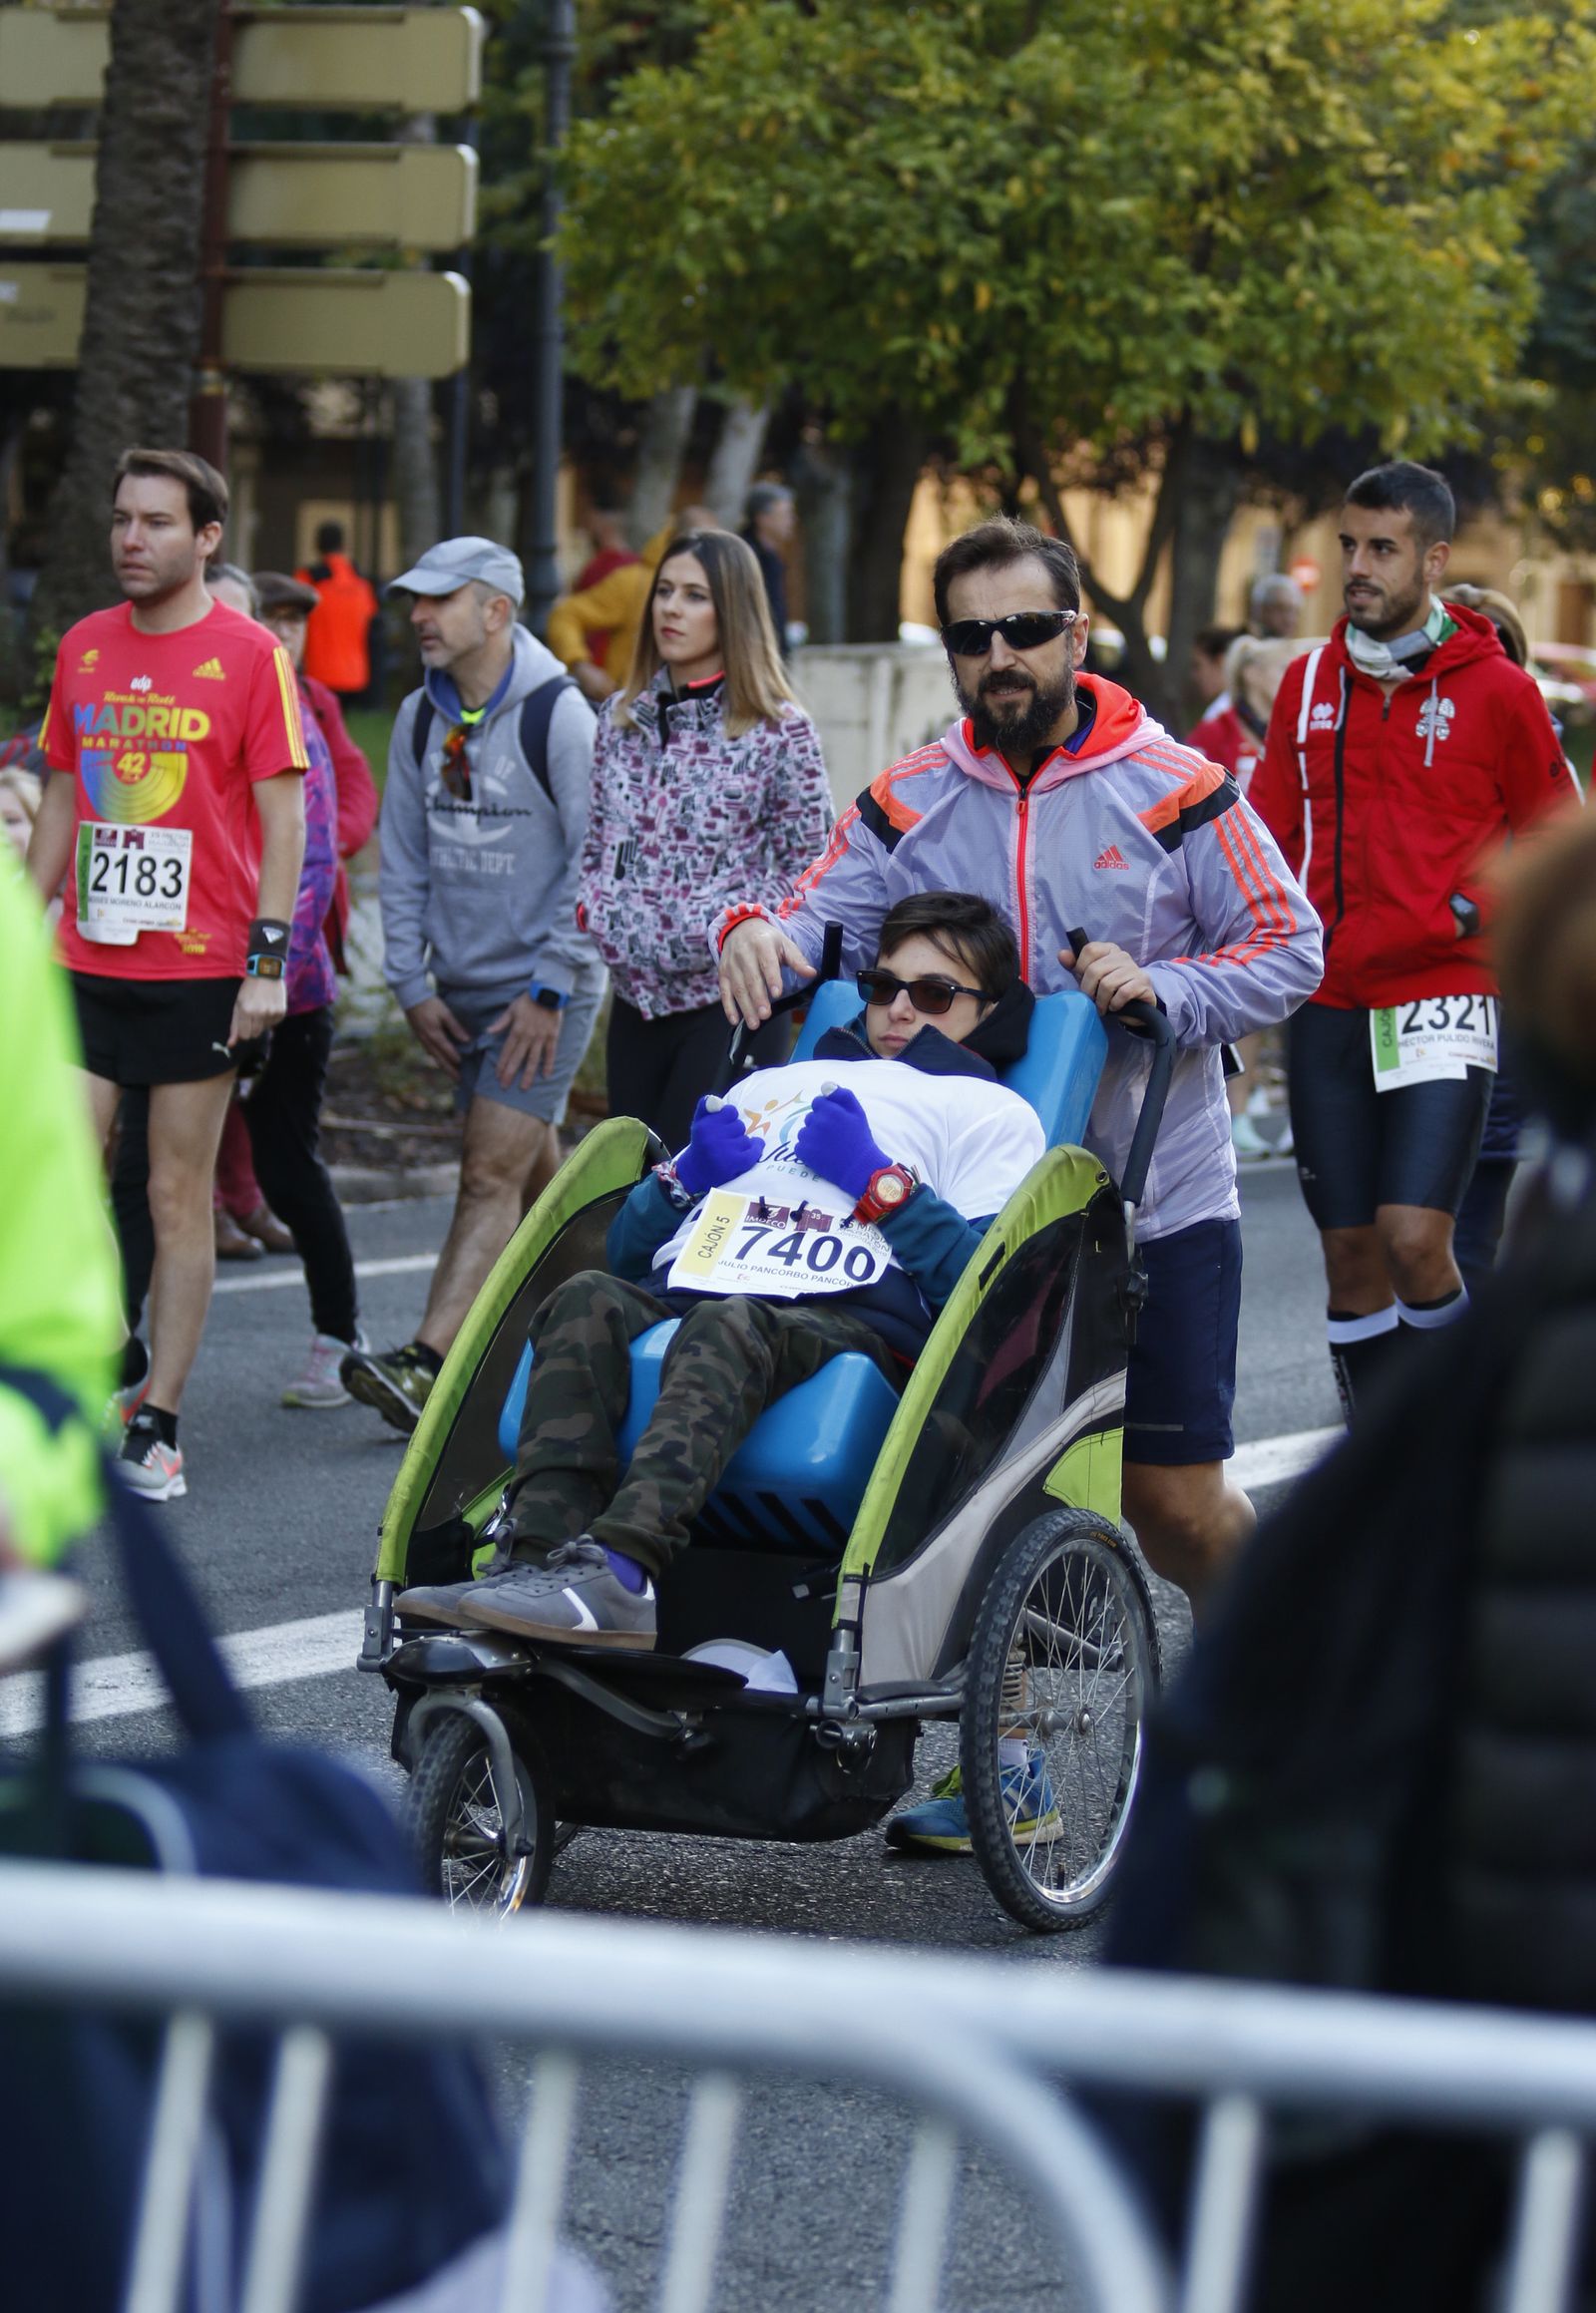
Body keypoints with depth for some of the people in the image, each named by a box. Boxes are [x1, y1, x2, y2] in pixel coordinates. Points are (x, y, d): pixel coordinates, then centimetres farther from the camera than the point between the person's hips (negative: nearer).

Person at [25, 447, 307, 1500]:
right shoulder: (84, 646, 10)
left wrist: (268, 960, -11)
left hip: (201, 972, -4)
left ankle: (158, 1425, 7)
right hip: (85, 966, 4)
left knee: (179, 1198, 2)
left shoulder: (251, 655, -5)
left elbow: (283, 817, -5)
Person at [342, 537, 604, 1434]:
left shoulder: (557, 716, -13)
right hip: (463, 988, 7)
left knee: (494, 1175, -14)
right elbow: (406, 859, 12)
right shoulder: (421, 719, 7)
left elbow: (596, 863, -13)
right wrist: (412, 983, 5)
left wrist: (551, 988, -14)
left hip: (545, 988, -7)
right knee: (533, 1176, 14)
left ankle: (429, 1368, -25)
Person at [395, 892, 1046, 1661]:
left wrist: (882, 1183, 0)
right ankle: (540, 1560, -46)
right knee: (588, 1300, -30)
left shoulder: (991, 1114, 25)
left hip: (851, 1319, -4)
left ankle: (614, 1571, -58)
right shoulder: (771, 1085, 40)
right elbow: (629, 1251, 33)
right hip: (683, 1299, 5)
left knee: (729, 1329, -39)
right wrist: (685, 1177, 15)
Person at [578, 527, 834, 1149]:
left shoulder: (778, 731, -7)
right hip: (637, 995, 6)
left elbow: (804, 863, -5)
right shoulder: (621, 717, 10)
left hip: (729, 1000, -6)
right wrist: (596, 909, 1)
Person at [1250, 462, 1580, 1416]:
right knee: (1351, 1254, 5)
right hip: (1328, 1006, 4)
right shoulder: (1310, 683, 10)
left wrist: (1474, 910, -7)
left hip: (1443, 1002, -4)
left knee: (1414, 1239, -16)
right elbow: (1269, 837, 15)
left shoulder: (1496, 690, -2)